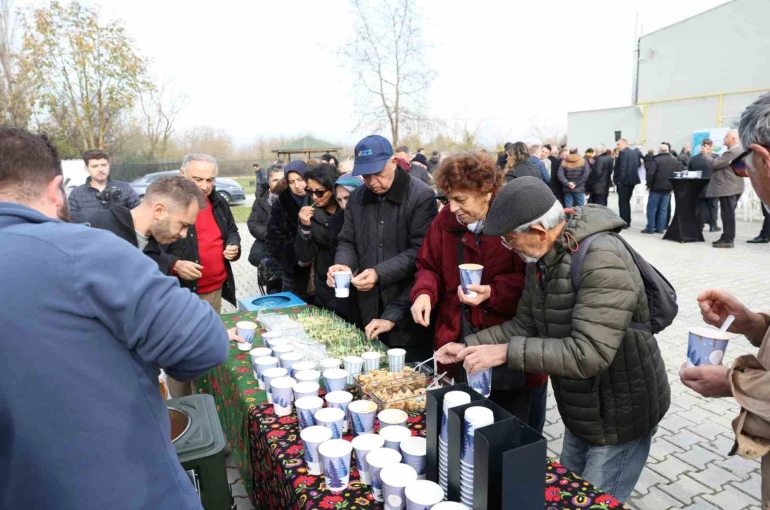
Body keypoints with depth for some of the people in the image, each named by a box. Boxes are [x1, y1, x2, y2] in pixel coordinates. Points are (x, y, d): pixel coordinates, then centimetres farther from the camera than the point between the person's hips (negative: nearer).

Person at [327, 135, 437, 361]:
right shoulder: (357, 198, 8)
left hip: (409, 313, -5)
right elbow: (347, 241, 12)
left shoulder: (421, 196, -11)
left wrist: (379, 273, -24)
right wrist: (343, 264, -10)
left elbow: (420, 252, -15)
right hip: (371, 310, 5)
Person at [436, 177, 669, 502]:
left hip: (620, 414, -8)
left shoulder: (603, 260, -30)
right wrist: (467, 347, -3)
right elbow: (525, 324, 4)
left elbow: (588, 354, -35)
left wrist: (505, 352, -32)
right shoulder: (541, 257, -3)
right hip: (581, 409, 8)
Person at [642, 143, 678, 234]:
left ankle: (650, 228, 0)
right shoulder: (674, 161, 9)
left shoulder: (656, 160, -12)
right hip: (668, 189, 6)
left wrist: (649, 185, -8)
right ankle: (660, 228, 10)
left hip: (656, 187, -6)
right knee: (663, 209, 9)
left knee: (652, 208, 1)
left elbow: (650, 174, -19)